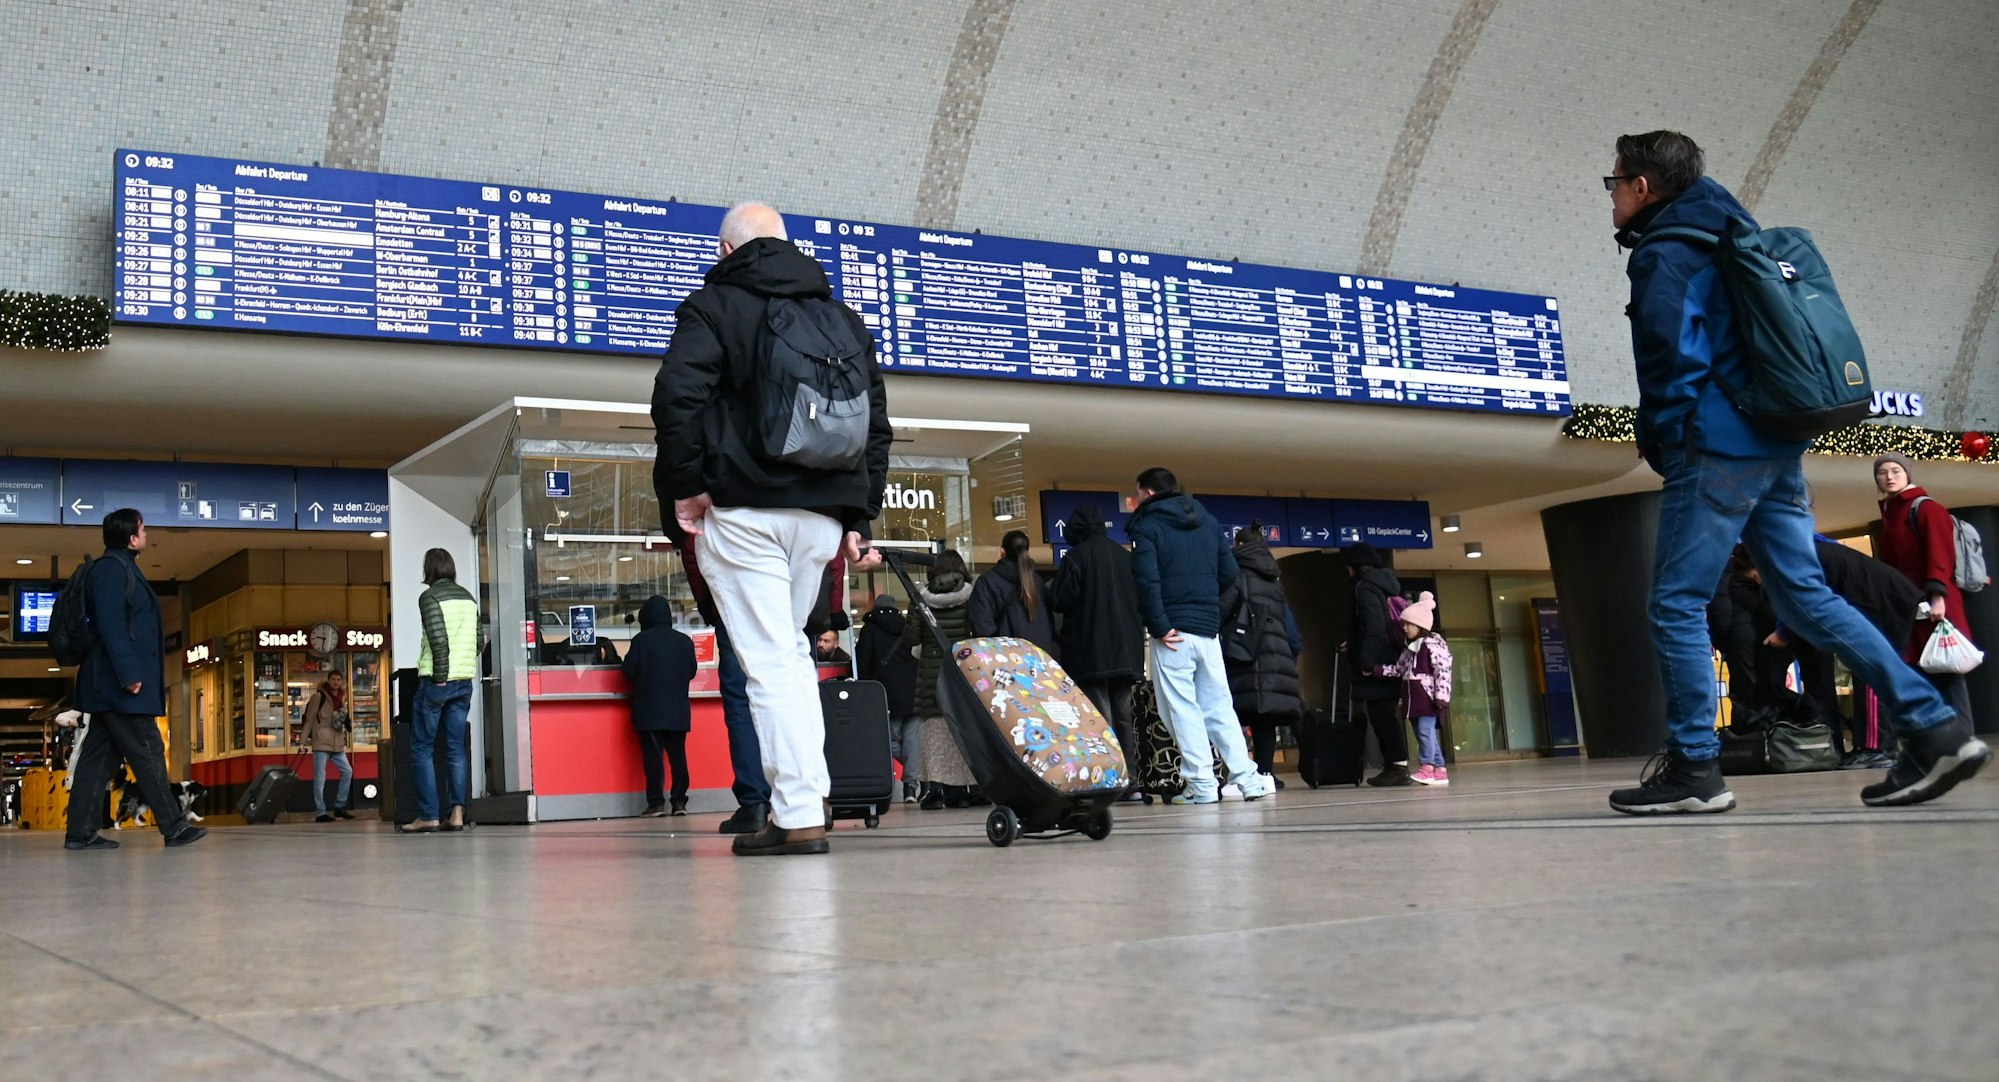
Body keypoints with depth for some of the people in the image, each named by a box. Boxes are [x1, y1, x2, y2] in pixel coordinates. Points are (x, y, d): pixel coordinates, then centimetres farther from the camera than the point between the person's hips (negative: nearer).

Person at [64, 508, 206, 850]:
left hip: (110, 686, 10)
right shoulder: (112, 568, -10)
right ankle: (174, 827, -5)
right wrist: (129, 673, -22)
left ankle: (80, 832, 9)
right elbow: (110, 625, -19)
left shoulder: (121, 568, 20)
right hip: (120, 683, -10)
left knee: (99, 755, 8)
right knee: (148, 752, -7)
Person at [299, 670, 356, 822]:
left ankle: (339, 807, 15)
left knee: (347, 771, 6)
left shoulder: (341, 698, 14)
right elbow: (309, 719, -7)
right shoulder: (318, 697, -5)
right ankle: (320, 813, -3)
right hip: (321, 743, -7)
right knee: (320, 778, -5)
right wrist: (303, 739, -10)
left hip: (337, 744, 7)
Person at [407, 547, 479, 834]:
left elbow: (439, 639, -17)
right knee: (456, 748, 6)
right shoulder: (468, 597, 13)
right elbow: (479, 640, 13)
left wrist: (440, 675, -12)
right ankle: (457, 813, -1)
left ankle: (428, 816, -2)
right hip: (465, 681, 6)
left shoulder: (430, 596, -7)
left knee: (422, 748, 2)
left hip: (437, 681, -6)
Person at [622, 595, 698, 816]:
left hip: (649, 710, -3)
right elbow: (692, 671, 10)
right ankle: (679, 801, 5)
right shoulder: (684, 640, 3)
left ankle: (656, 802, -4)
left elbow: (629, 671, -6)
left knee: (652, 755, 0)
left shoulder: (641, 640, -7)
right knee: (678, 754, 7)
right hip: (678, 710, 3)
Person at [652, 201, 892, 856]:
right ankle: (805, 795, 14)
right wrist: (858, 516, 18)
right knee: (790, 651, 19)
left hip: (741, 510, -5)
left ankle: (800, 816, -9)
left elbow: (677, 397, -15)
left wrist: (685, 485, -7)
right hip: (822, 515, 5)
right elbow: (878, 425, 17)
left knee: (770, 661, -6)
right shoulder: (844, 318, 19)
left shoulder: (713, 306, 2)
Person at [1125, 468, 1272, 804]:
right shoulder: (1209, 521, 16)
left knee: (1183, 709, -2)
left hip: (1173, 631, -6)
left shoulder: (1147, 526, -3)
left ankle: (1202, 785, -5)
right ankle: (1248, 778, 5)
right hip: (1209, 628, 6)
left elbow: (1146, 580, -16)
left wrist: (1158, 626, -13)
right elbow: (1229, 571, 13)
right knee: (1219, 706, 10)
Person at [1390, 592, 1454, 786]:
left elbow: (1443, 671, -15)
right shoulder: (1409, 648, 18)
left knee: (1425, 729, -15)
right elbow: (1399, 669, 21)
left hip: (1428, 696, -9)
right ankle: (1439, 770, 12)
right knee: (1424, 733, 8)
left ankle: (1427, 768, -16)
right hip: (1414, 698, 9)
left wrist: (1441, 696, -22)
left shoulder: (1433, 645, -10)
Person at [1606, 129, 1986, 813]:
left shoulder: (1663, 254, -7)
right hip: (1776, 446, 9)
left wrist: (1658, 443, -4)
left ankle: (1693, 768, -3)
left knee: (1676, 605, -4)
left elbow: (1672, 360, -16)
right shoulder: (1726, 238, 23)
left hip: (1716, 449, -9)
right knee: (1805, 595, 8)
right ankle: (1933, 728, 2)